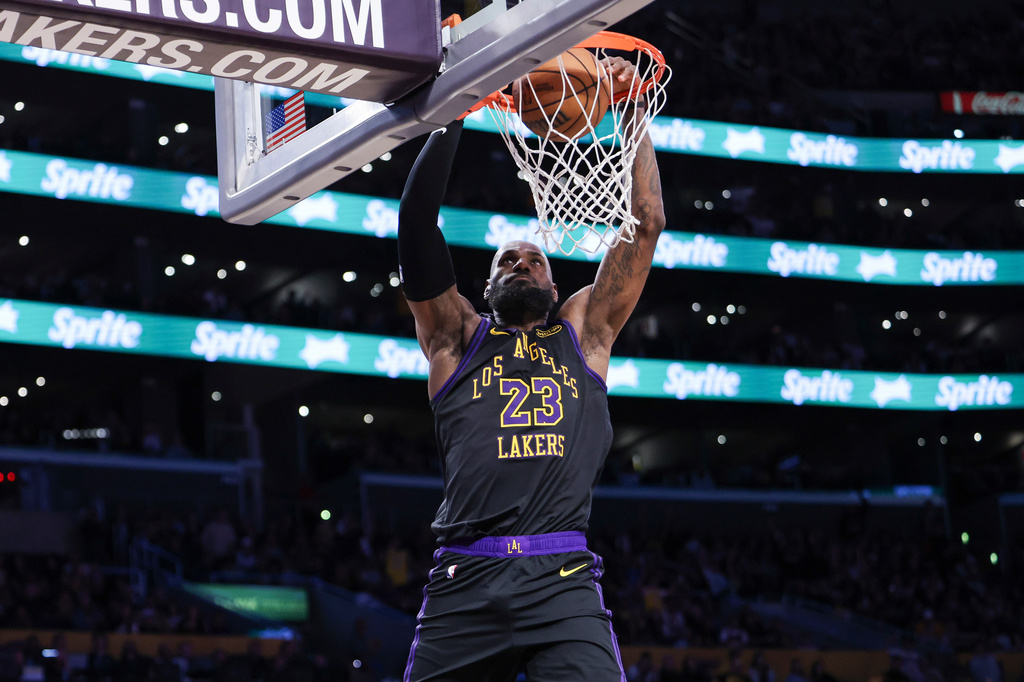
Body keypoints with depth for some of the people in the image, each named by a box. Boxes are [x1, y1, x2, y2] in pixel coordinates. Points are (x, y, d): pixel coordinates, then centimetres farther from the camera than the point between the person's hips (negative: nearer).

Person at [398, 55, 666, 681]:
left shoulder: (583, 331, 23)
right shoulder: (457, 336, 20)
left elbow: (647, 222, 18)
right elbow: (417, 221, 10)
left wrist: (634, 111, 16)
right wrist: (454, 111, 8)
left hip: (563, 582, 0)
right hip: (465, 582, 0)